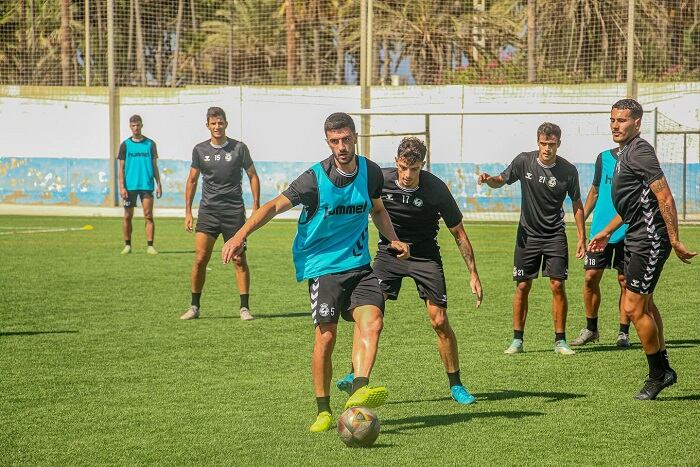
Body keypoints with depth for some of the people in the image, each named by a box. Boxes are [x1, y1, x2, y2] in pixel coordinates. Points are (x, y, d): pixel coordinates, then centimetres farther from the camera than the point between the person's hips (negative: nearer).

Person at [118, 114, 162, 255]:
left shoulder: (150, 144, 7)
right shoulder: (125, 145, 6)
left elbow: (154, 166, 11)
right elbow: (121, 168, 4)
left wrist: (158, 184, 3)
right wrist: (122, 187, -5)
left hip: (147, 185, 0)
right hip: (130, 185, 0)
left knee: (148, 215, -6)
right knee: (128, 216, 3)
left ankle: (150, 246, -5)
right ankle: (127, 245, 13)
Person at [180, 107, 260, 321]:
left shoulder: (239, 148, 0)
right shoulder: (200, 150, 6)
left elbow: (253, 176, 7)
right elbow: (192, 180, 13)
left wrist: (256, 206, -1)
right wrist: (188, 212, 8)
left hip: (234, 211, -1)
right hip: (208, 211, 1)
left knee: (239, 260, -2)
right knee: (200, 259, -6)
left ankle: (244, 307, 6)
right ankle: (194, 307, 5)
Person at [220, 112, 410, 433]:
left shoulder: (370, 172, 3)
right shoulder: (316, 178, -12)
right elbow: (275, 206, -18)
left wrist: (393, 240, 8)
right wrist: (240, 236, -31)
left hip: (358, 263, 4)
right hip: (322, 265, -4)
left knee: (372, 319, -19)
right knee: (326, 336, -9)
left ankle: (359, 390, -31)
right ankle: (323, 411, 5)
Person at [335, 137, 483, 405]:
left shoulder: (436, 190, -18)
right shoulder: (380, 180, -15)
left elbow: (458, 233, -8)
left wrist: (473, 275, -8)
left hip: (425, 256, -1)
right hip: (388, 252, 1)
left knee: (440, 321, -8)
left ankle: (456, 386, 5)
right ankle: (357, 373, -6)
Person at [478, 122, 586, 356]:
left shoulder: (568, 170, -7)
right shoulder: (524, 161, -6)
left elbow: (576, 204, 4)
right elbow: (502, 181, 9)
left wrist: (582, 237, 2)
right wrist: (489, 179, -15)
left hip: (555, 235, -1)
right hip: (527, 234, 1)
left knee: (557, 285, -7)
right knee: (522, 286, 1)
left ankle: (560, 341, 3)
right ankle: (517, 340, 10)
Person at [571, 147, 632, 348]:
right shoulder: (603, 158, 9)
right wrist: (581, 218, 13)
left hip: (628, 232, -3)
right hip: (599, 230, 3)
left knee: (625, 281, 1)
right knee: (591, 277, 0)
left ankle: (623, 333, 11)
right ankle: (591, 329, 16)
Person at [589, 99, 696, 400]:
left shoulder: (639, 152, -17)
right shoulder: (626, 152, 15)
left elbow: (665, 198, -21)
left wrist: (675, 241, -22)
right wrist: (607, 232, 32)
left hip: (650, 240, -10)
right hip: (636, 239, 10)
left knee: (633, 307, -7)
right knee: (644, 305, 17)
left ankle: (658, 374, 5)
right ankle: (663, 369, 28)